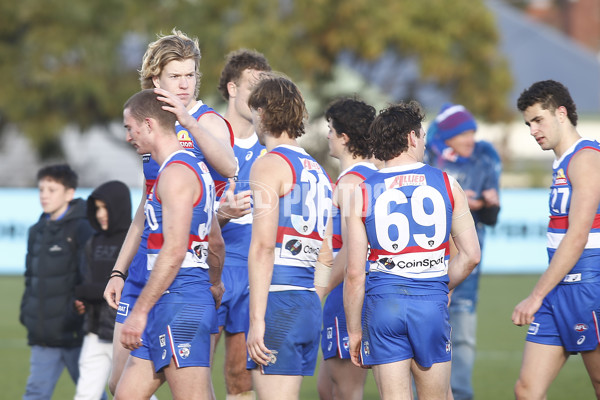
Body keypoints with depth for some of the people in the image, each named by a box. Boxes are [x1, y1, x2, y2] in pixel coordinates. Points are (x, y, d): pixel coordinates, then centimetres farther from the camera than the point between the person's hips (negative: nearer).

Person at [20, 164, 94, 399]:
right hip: (44, 335, 6)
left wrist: (78, 310, -19)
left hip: (75, 331, -6)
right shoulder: (37, 232, 14)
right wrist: (26, 310, 10)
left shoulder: (81, 229, -9)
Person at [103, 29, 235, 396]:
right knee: (122, 382, 6)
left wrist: (188, 122, -43)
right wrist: (119, 271, 21)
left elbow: (228, 166, -30)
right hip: (145, 268, 7)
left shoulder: (208, 122, -6)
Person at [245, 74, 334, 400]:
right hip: (309, 305, 8)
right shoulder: (317, 171, 20)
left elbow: (263, 247, -15)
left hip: (279, 300, -8)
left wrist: (257, 319, -17)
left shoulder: (269, 165, -6)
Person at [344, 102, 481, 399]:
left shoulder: (362, 194, 0)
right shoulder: (447, 184, 3)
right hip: (431, 301, 1)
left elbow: (354, 273, -2)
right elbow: (471, 255, 3)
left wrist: (354, 330, 7)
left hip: (383, 302, -1)